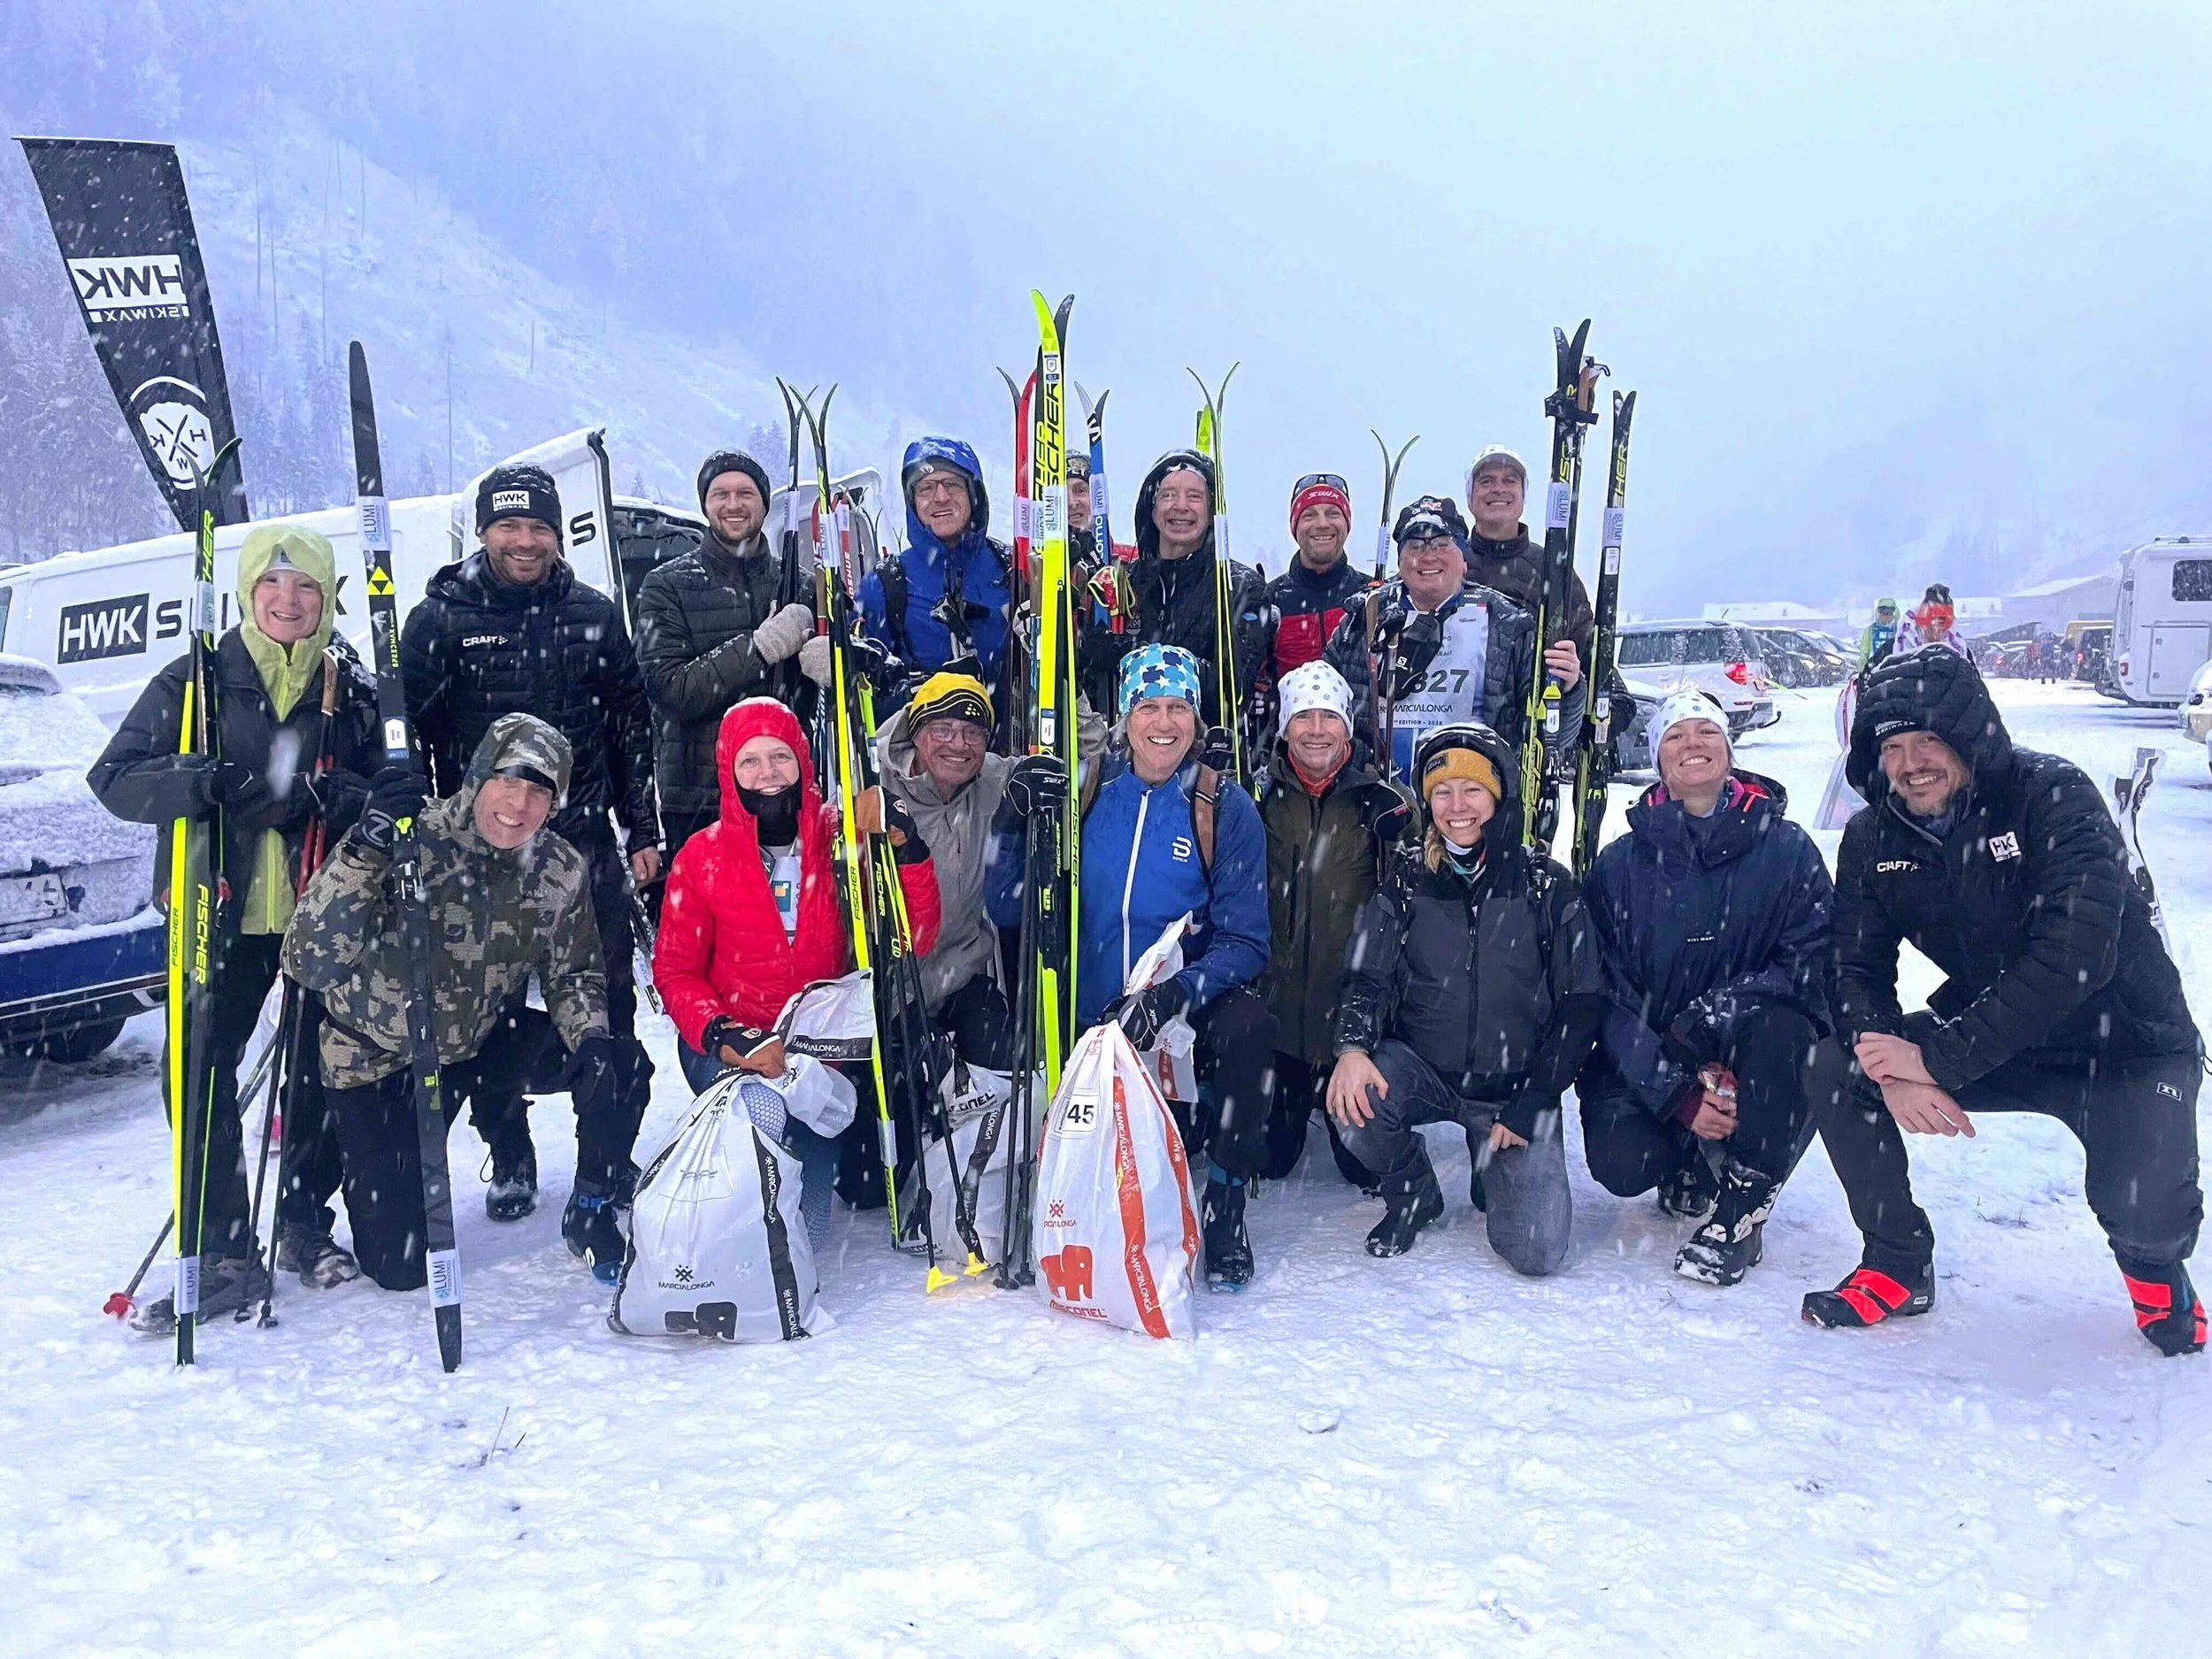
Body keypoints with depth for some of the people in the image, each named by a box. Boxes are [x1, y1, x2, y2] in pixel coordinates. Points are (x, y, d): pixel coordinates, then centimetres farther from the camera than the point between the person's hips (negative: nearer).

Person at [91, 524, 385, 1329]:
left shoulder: (356, 689, 5)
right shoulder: (196, 681, 2)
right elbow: (115, 776, -4)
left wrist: (342, 798, -17)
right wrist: (210, 784, -22)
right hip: (223, 911, -1)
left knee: (325, 1071, 6)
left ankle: (305, 1221, 26)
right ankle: (222, 1254, 2)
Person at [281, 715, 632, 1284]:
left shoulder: (562, 871, -12)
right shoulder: (411, 842, -26)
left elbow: (573, 974, 2)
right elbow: (309, 963, -33)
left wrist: (591, 1039, -21)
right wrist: (364, 850, -46)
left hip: (479, 1045, 4)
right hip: (378, 1059, -3)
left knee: (615, 1065, -21)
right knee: (399, 1265, -5)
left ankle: (592, 1211, 5)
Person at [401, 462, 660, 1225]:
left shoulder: (593, 614, 7)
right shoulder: (441, 617, 0)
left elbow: (632, 725, 11)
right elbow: (407, 733, 2)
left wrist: (643, 831, 8)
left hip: (585, 840, 1)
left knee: (607, 1004, 4)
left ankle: (612, 1153, 19)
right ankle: (510, 1159, 23)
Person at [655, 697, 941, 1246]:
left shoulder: (840, 837, -3)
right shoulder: (704, 855, -3)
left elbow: (914, 939, -8)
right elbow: (675, 970, 1)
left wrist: (905, 842, -21)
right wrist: (724, 1037, -18)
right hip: (733, 1046, -1)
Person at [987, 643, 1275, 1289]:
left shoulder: (1226, 809, -4)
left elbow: (1245, 941, -9)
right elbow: (1007, 910, 0)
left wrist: (1175, 994, -27)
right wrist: (1012, 819, -17)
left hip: (1190, 1012, -1)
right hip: (1095, 1017, 2)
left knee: (1248, 1023, -32)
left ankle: (1225, 1210, -14)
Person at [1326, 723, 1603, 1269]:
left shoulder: (1546, 885, -4)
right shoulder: (1406, 877, 0)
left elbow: (1579, 1005, -2)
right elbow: (1369, 976, -4)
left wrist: (1528, 1107, -8)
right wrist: (1353, 1046, -26)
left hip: (1516, 1087, -1)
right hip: (1421, 1073, 1)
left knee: (1537, 1251, -14)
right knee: (1354, 1100, -32)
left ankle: (1495, 1167, 23)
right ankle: (1412, 1193, 2)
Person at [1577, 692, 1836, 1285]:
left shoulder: (1787, 850, -3)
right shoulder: (1620, 864, -1)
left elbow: (1814, 961, -11)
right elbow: (1607, 994, -5)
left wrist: (1713, 1017, -26)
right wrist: (1679, 1095, -17)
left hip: (1749, 1056, -1)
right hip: (1646, 1061, 1)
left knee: (1781, 1030, -34)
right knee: (1621, 1163, -24)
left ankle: (1742, 1213, -17)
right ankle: (1693, 1164, 15)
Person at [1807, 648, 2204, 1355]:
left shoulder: (2053, 795, -23)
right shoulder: (1872, 837, -7)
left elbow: (2075, 954, -33)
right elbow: (1858, 967, -6)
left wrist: (1938, 1057, -34)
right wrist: (1894, 1068, -28)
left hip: (2124, 1040, -4)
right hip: (1985, 1037, 5)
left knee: (2142, 1202, -28)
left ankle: (2155, 1266, 12)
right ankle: (1898, 1269, 5)